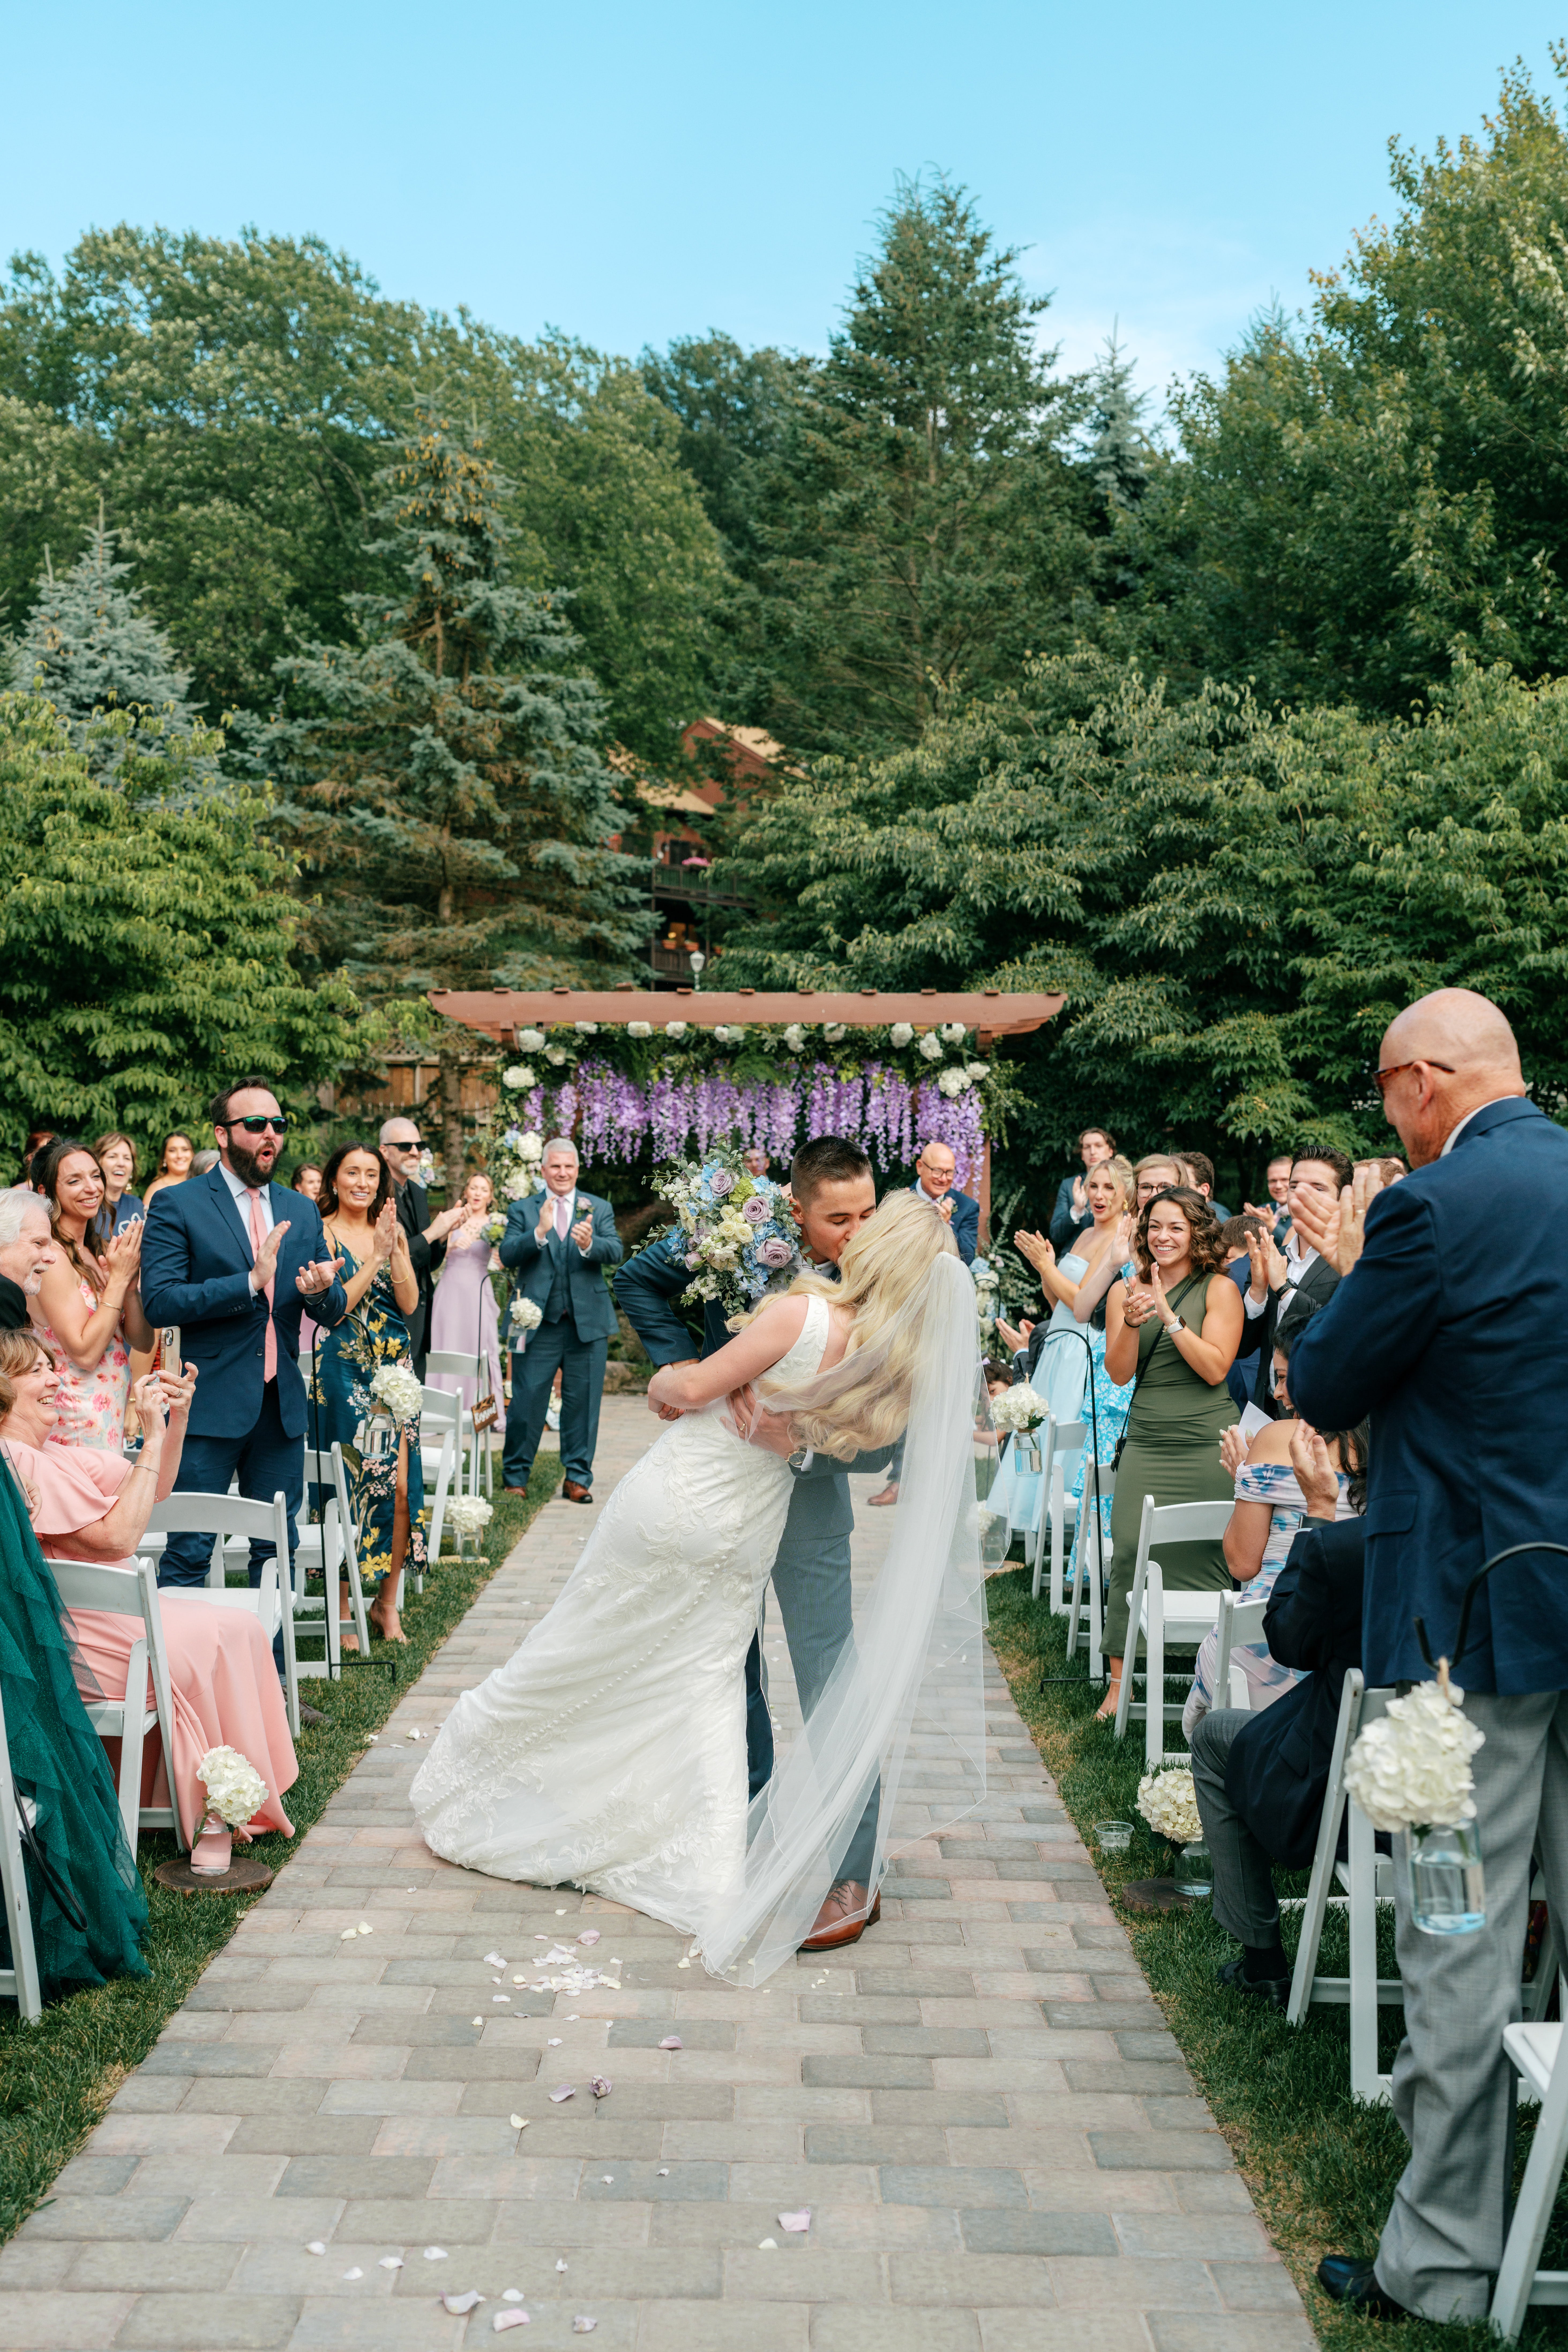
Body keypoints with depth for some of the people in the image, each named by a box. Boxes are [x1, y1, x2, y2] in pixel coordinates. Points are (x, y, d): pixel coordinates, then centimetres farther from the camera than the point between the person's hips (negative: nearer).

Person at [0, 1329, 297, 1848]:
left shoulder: (54, 1452, 14)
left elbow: (154, 1491, 17)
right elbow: (117, 1536, -21)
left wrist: (177, 1419, 1)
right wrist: (152, 1437, -18)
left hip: (117, 1607, 9)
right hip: (71, 1641, -9)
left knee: (243, 1628, -2)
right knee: (213, 1639, -17)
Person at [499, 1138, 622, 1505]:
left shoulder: (599, 1209, 8)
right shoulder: (522, 1210, 6)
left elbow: (615, 1253, -6)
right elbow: (507, 1256, -7)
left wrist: (589, 1244, -27)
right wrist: (539, 1233, -23)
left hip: (587, 1321, 1)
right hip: (538, 1322, -1)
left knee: (583, 1401, 6)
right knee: (527, 1400, 3)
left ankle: (578, 1477, 17)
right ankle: (516, 1475, 16)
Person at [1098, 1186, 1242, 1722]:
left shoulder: (1219, 1290, 2)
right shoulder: (1125, 1291, 10)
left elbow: (1215, 1367, -7)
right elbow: (1119, 1372, 4)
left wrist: (1169, 1316, -13)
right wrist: (1132, 1323, -13)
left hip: (1207, 1443, -2)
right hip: (1147, 1443, 3)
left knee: (1203, 1557, -1)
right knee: (1129, 1552, -6)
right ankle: (1121, 1677, 1)